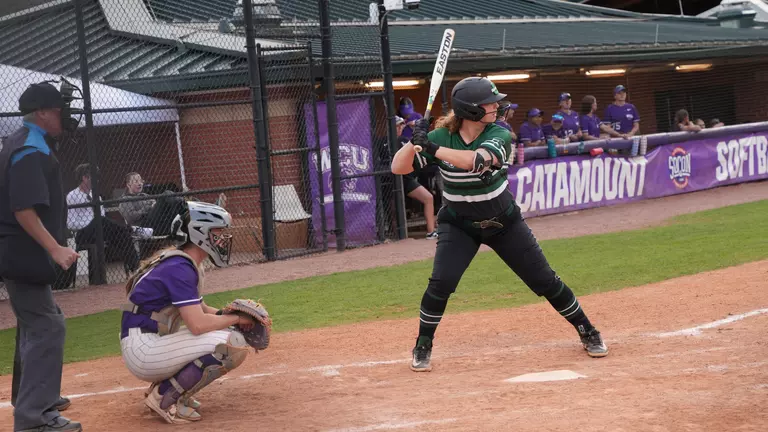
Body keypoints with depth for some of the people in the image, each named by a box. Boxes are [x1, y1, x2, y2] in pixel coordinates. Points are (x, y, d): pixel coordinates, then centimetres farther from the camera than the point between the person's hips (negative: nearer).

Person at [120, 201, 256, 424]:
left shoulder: (183, 263, 13)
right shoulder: (180, 269, -18)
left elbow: (200, 310, 23)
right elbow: (198, 324, -26)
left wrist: (230, 316, 4)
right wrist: (234, 318, -10)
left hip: (153, 345, 10)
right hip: (143, 349, -10)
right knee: (233, 344, -19)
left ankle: (163, 387, 12)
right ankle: (165, 398, -10)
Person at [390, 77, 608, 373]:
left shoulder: (498, 134, -18)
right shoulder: (441, 137, -15)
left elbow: (477, 160, -39)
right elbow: (398, 168, -19)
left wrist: (434, 149, -45)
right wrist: (415, 140, -37)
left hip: (504, 223, 1)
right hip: (459, 224, 0)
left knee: (545, 280, 4)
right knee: (441, 283, -20)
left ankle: (587, 332, 22)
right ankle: (423, 346, 0)